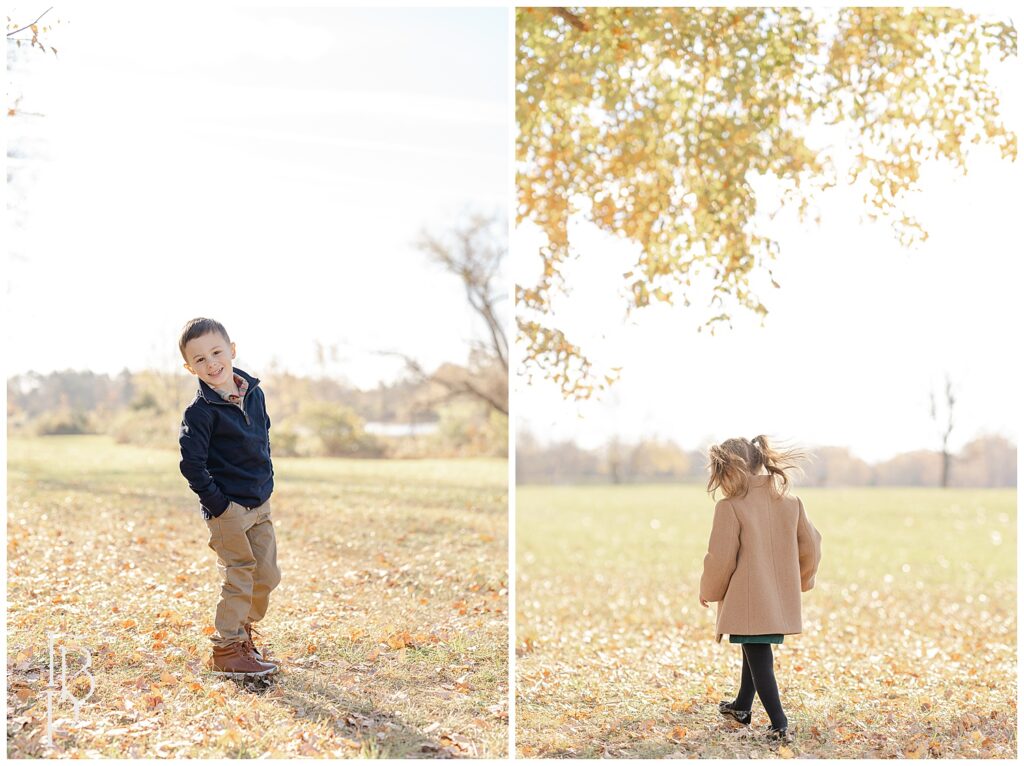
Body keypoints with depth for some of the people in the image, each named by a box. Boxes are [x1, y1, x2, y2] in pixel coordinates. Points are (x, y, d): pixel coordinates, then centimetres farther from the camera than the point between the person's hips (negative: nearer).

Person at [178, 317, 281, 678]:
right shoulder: (200, 411, -15)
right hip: (228, 507, -7)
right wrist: (216, 503, -16)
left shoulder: (254, 393, 5)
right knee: (239, 578, -5)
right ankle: (227, 651, 6)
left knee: (267, 576, 10)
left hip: (259, 503, 7)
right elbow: (191, 463, -16)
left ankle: (243, 632, 31)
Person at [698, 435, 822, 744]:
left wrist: (709, 591, 3)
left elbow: (720, 559, -14)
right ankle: (742, 707, 41)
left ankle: (780, 725, -6)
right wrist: (801, 581, 27)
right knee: (756, 652, 24)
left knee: (759, 659, 1)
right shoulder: (791, 501, 3)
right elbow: (811, 546, 10)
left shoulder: (730, 507, -16)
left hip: (748, 601, -7)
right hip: (781, 600, 7)